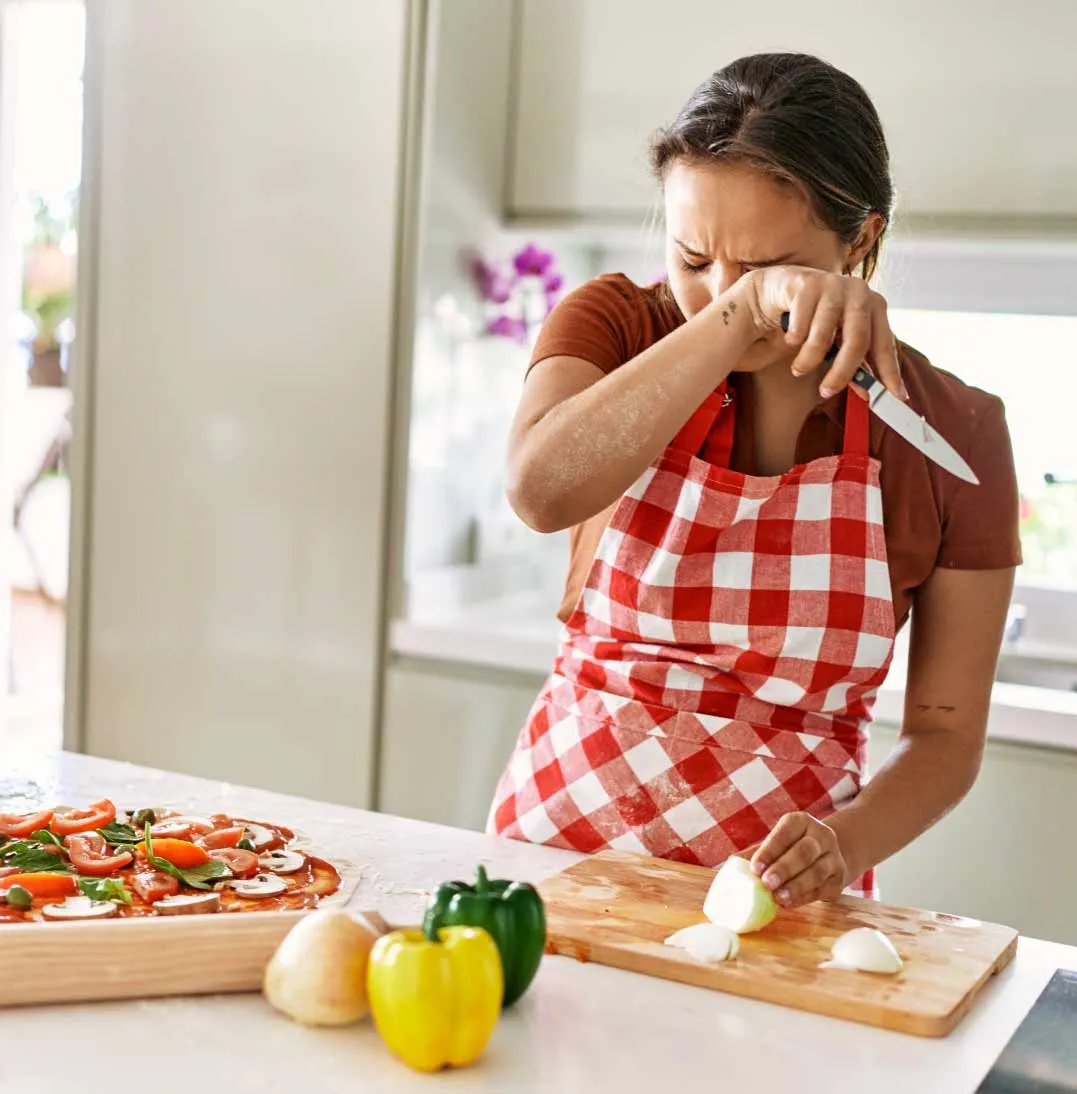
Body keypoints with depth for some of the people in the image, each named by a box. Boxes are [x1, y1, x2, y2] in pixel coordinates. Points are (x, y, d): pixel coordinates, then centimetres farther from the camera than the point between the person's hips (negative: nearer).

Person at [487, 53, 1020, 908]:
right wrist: (738, 315, -32)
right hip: (560, 830, -1)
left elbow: (946, 737, -1)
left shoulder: (956, 435, -5)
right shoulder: (618, 326, -4)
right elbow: (542, 489, -26)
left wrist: (847, 844, -19)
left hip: (779, 882, 2)